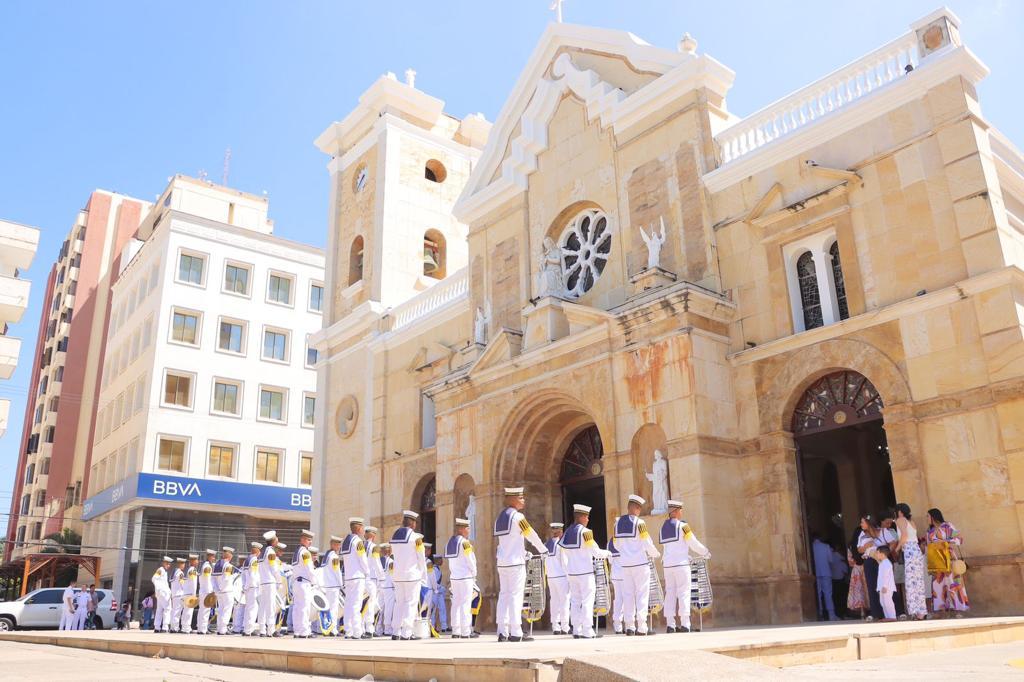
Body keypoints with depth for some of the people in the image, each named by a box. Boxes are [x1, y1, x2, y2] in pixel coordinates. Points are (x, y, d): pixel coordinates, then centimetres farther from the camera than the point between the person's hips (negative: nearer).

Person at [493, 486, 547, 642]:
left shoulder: (499, 518, 14)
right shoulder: (517, 516, -10)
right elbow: (532, 535, -3)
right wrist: (543, 550, 13)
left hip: (502, 562, 8)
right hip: (516, 562, -8)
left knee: (504, 595, 7)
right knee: (516, 596, -6)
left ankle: (502, 632, 6)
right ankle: (515, 633, -6)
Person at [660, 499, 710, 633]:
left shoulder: (663, 528, 14)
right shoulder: (682, 526, -6)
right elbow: (694, 544, -4)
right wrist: (706, 553, 14)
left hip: (668, 565, 6)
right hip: (681, 563, -6)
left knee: (670, 593, 6)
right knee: (683, 593, -3)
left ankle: (670, 625, 3)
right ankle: (684, 624, -7)